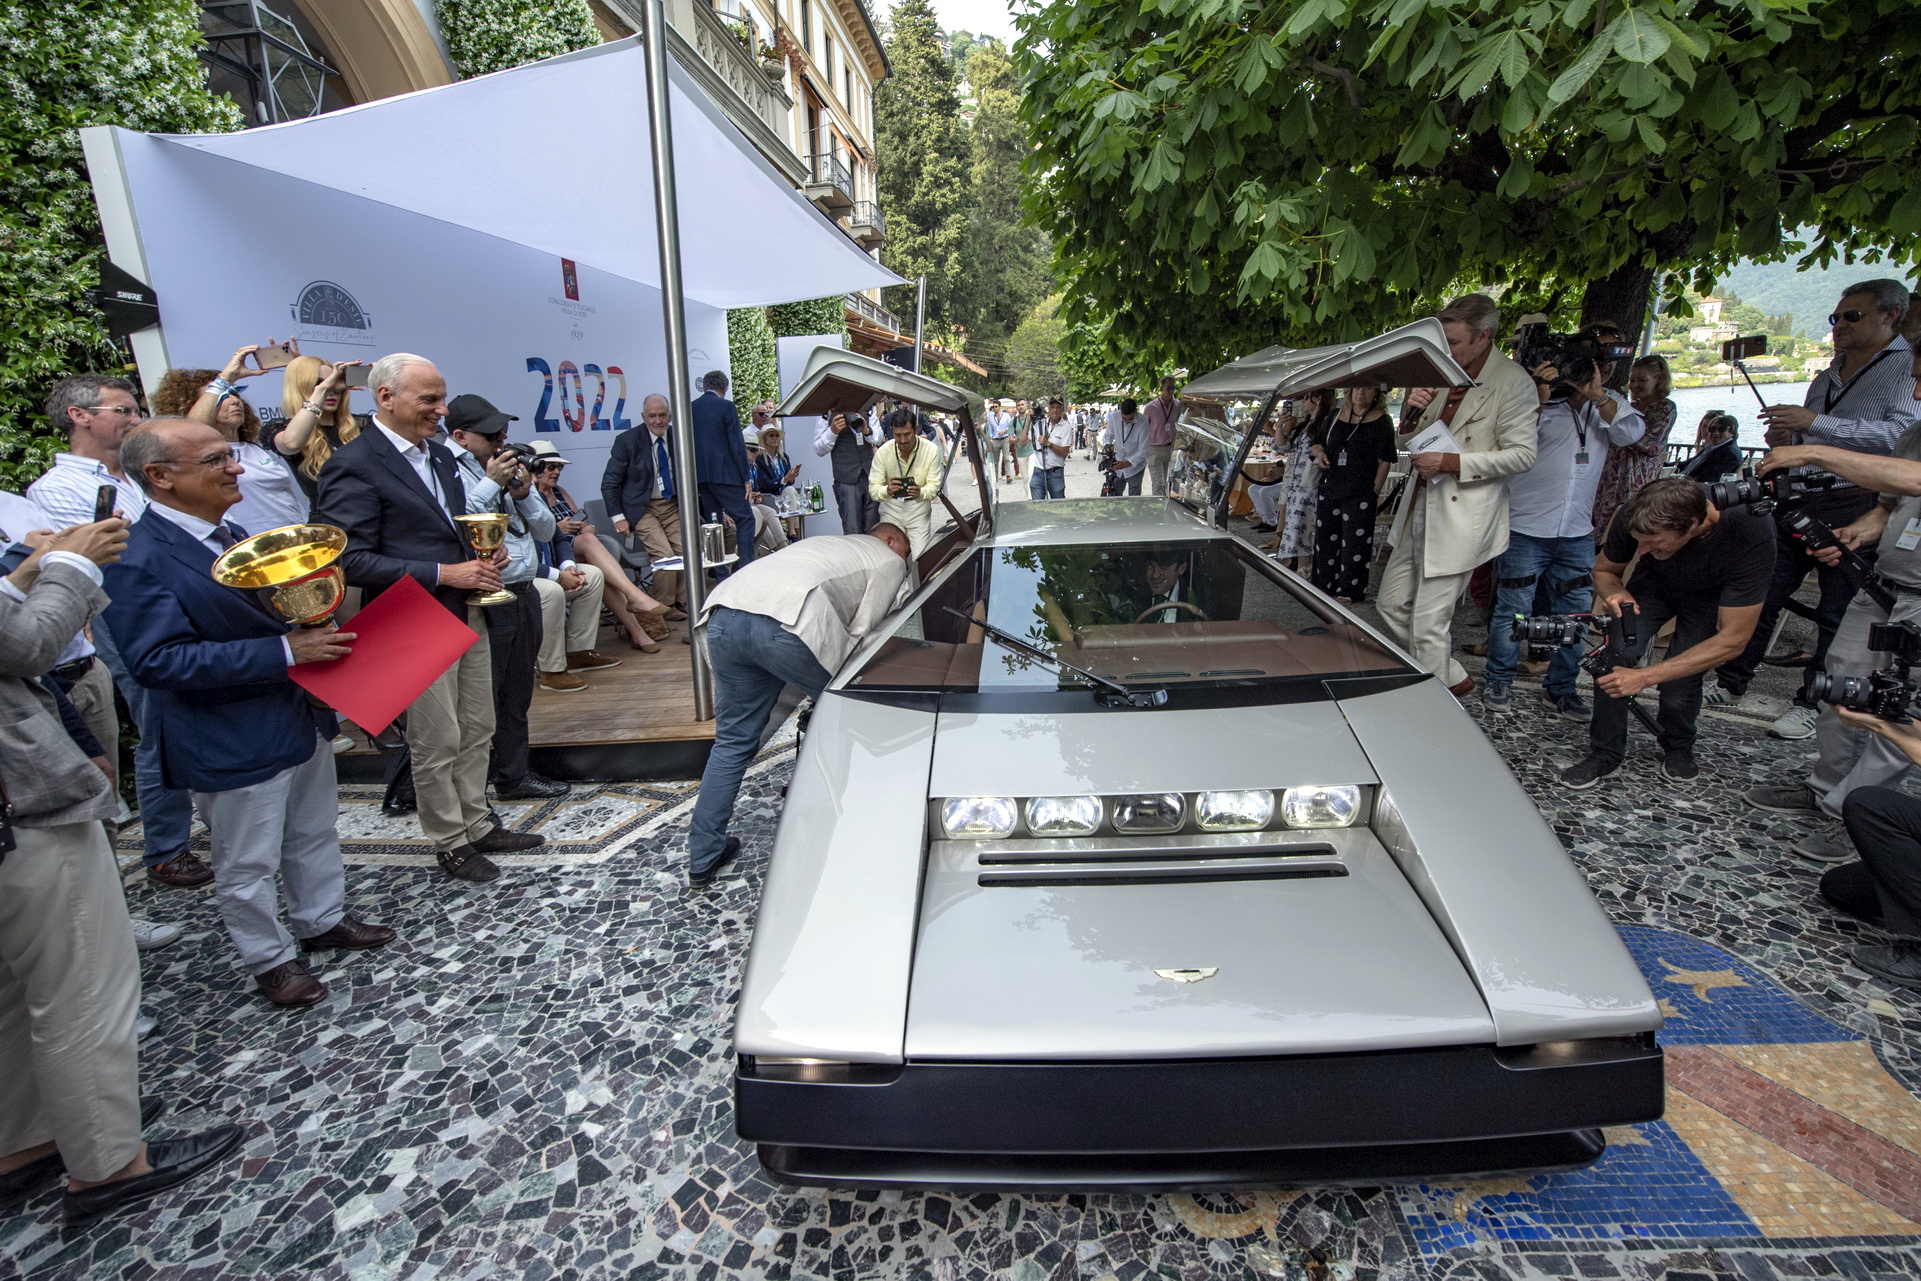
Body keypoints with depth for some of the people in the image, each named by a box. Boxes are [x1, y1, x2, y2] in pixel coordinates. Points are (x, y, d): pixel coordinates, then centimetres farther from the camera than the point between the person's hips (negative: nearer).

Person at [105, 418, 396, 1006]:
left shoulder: (233, 536, 7)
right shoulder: (139, 560, -20)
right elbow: (160, 660, -26)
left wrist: (319, 633, -2)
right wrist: (285, 651, -30)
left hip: (302, 717, 8)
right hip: (234, 744, -8)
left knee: (314, 833, 23)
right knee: (248, 867, 11)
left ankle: (323, 920, 43)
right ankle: (271, 959, 30)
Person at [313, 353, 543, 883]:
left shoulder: (439, 453, 12)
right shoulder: (353, 465, -13)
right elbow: (351, 560, -18)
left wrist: (485, 557, 1)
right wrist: (442, 574, -20)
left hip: (468, 614, 8)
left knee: (477, 730, 16)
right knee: (437, 743, 5)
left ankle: (478, 825, 32)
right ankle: (450, 843, 23)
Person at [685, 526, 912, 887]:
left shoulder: (828, 543, 41)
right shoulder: (890, 561, 21)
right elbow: (861, 631, 8)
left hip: (723, 614, 7)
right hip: (788, 625, -7)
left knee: (732, 741, 17)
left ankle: (702, 860, 22)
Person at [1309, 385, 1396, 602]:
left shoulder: (1382, 421, -3)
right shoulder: (1335, 417, 10)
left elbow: (1384, 461, -6)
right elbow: (1318, 442, 23)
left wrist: (1375, 491, -11)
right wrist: (1319, 452, 0)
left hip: (1360, 494, -5)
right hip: (1329, 489, 5)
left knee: (1354, 543, -2)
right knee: (1325, 539, 10)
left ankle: (1350, 591, 6)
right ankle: (1325, 585, 22)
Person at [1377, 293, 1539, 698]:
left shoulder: (1514, 383, -10)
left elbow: (1522, 455, -12)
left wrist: (1453, 462, -20)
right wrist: (1413, 411, -5)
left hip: (1460, 518, -8)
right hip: (1418, 508, 8)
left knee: (1427, 625, -4)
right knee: (1391, 606, 14)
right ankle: (1454, 679, 31)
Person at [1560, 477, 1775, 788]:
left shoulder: (1751, 537, -38)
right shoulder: (1636, 517, -31)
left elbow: (1732, 639, -33)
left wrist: (1646, 676, -39)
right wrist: (1615, 594, -33)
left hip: (1710, 597, -2)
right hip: (1654, 584, 2)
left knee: (1680, 683, -17)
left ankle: (1678, 748, 17)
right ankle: (1605, 754, -2)